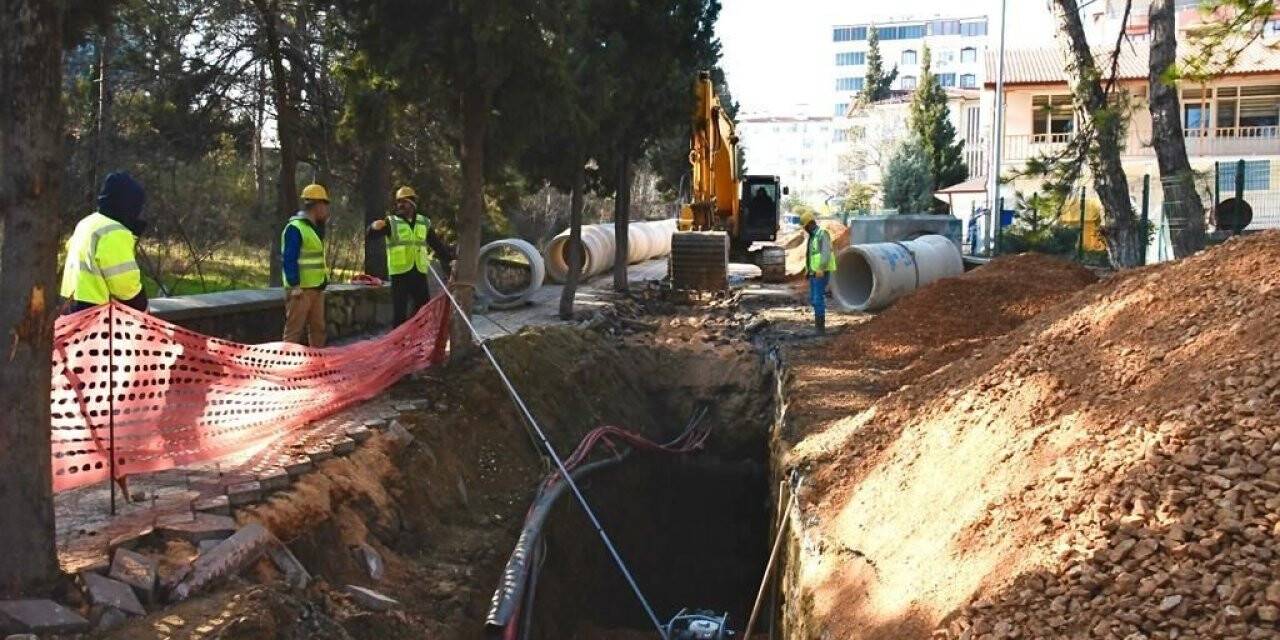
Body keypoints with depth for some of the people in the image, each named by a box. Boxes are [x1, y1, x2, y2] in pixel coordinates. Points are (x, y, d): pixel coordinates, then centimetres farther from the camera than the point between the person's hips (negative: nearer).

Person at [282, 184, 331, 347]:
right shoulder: (295, 228, -15)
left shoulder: (314, 227, 15)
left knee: (318, 327, 15)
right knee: (294, 329, -7)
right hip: (301, 289, -9)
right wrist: (295, 286, -22)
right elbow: (289, 259, -19)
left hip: (316, 287, 9)